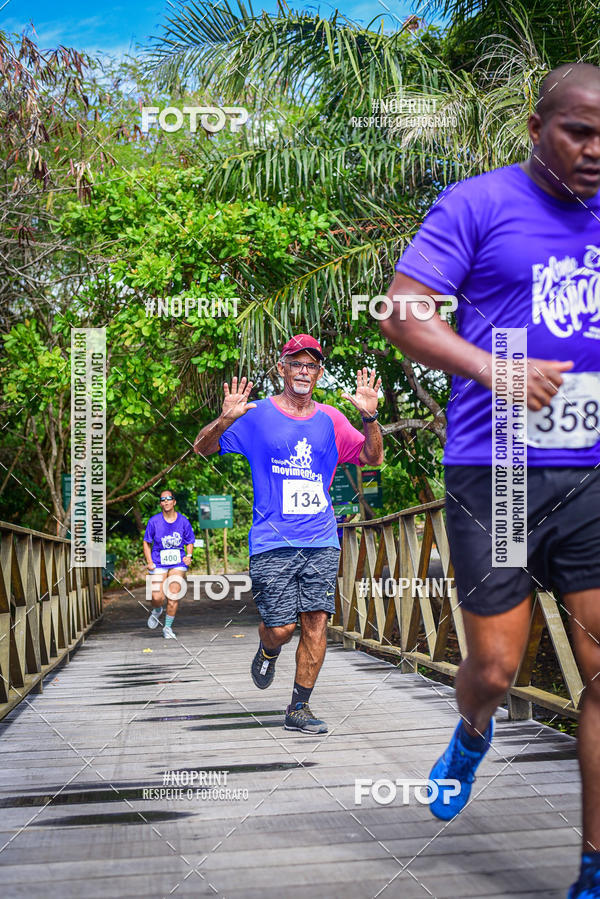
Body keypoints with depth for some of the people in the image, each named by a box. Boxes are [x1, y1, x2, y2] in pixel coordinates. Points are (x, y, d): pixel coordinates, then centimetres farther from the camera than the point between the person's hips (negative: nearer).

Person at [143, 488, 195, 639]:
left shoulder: (183, 521, 2)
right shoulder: (154, 521, -2)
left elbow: (190, 542, 13)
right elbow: (147, 543, 7)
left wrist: (189, 556, -5)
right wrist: (149, 562, -5)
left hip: (178, 563, 1)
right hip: (159, 564, -1)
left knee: (174, 594, -10)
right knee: (157, 597, -11)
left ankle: (168, 627, 8)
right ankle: (157, 610, 27)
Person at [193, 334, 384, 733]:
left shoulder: (330, 419, 11)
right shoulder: (257, 415, 1)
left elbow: (373, 457, 13)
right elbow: (202, 448, 1)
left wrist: (370, 417, -5)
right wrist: (225, 420, -20)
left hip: (322, 542, 3)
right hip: (272, 542, -3)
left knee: (317, 622, -3)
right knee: (281, 628, -5)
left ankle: (300, 707, 11)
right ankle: (267, 652, 32)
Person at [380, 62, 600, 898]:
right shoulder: (476, 204, -1)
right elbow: (401, 315, -7)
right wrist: (495, 370, -20)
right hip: (493, 467, -4)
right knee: (496, 667, 3)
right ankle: (473, 736, 41)